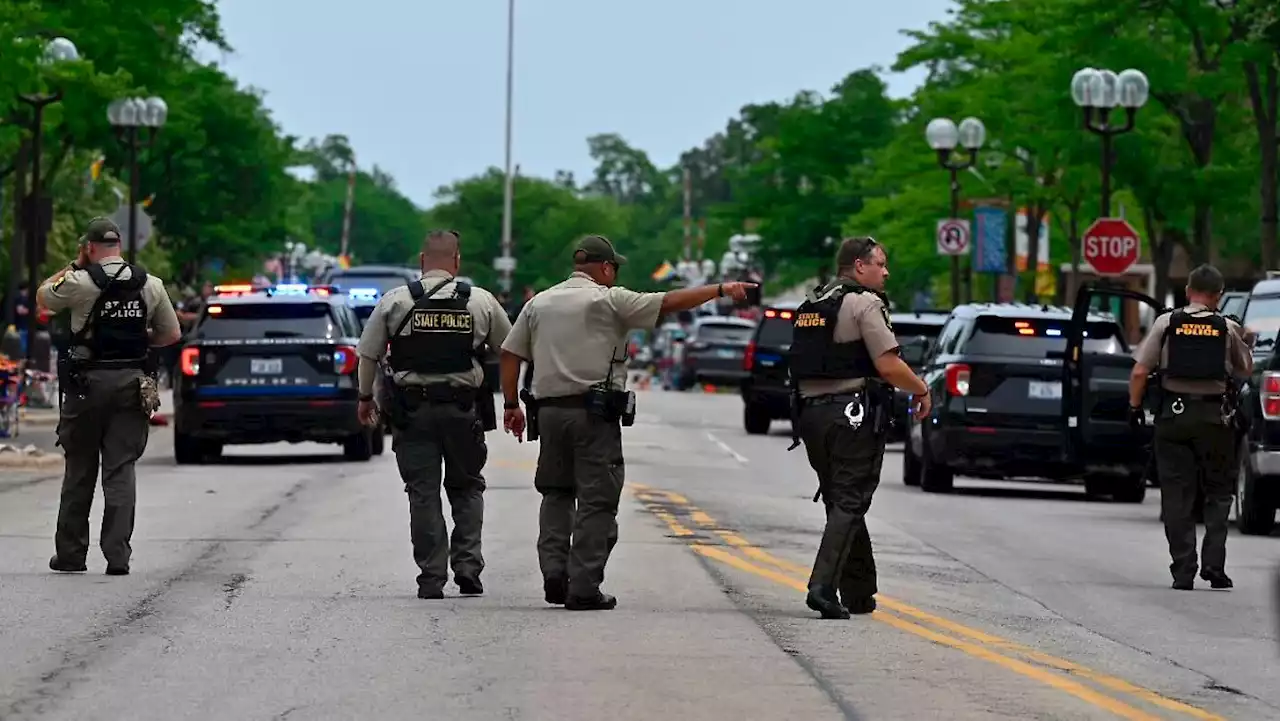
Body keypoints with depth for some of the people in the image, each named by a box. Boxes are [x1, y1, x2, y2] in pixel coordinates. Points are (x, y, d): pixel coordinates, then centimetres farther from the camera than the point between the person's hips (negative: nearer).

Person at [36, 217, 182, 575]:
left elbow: (42, 296, 10)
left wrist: (74, 265, 14)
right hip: (132, 384, 2)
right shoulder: (151, 285, 2)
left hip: (87, 384, -2)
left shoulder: (80, 282, -9)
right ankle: (118, 556, -5)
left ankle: (71, 554, 14)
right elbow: (171, 335, 9)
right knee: (121, 471, 3)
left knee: (79, 471, 9)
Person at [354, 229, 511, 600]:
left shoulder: (394, 301, -2)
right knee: (466, 487, 15)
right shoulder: (482, 302, 1)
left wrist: (365, 397, 18)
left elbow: (368, 355, 2)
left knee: (423, 493, 4)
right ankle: (467, 566, 4)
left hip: (411, 410, -1)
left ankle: (431, 578, 1)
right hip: (464, 409, 1)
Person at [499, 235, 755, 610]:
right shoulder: (608, 300, -3)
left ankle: (554, 573, 3)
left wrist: (512, 404, 19)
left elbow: (510, 354, 13)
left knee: (555, 494, 17)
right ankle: (583, 588, -5)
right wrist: (721, 290, 0)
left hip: (549, 410, 5)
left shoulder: (539, 302, 14)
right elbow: (668, 303, -6)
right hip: (594, 414, -5)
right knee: (596, 500, -2)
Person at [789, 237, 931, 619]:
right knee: (849, 504, -6)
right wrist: (921, 390, -1)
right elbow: (888, 365, -15)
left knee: (842, 502, 15)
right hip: (853, 414, -8)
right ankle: (823, 587, -19)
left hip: (811, 411, 8)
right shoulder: (864, 303, -9)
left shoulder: (811, 305, 17)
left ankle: (860, 593, 19)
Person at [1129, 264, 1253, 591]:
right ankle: (1214, 563, -2)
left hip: (1174, 416, 0)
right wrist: (1246, 344, 28)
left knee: (1177, 496, 5)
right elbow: (1246, 371, 10)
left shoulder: (1166, 323, -1)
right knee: (1218, 493, 11)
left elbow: (1139, 372, -4)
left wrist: (1135, 405, 10)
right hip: (1215, 416, 0)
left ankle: (1183, 571, 2)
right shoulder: (1228, 329, 0)